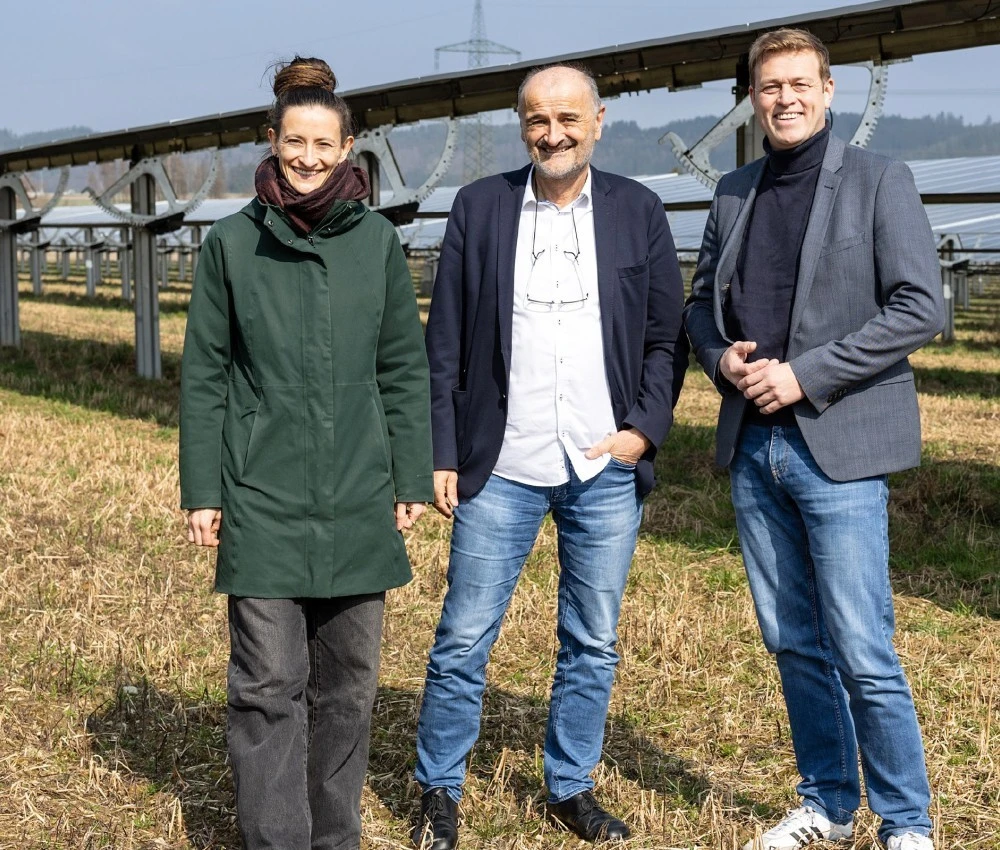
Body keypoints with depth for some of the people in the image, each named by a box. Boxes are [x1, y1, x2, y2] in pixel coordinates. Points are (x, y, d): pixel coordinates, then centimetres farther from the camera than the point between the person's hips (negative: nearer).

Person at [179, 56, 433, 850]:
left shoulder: (377, 241, 3)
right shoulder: (232, 242, 0)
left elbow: (405, 368, 7)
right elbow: (204, 376, 3)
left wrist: (412, 479, 4)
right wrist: (200, 491, 0)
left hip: (357, 500, 2)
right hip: (262, 499, -1)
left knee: (348, 678, 11)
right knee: (270, 682, 0)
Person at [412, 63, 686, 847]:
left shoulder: (639, 211, 4)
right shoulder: (480, 207, 2)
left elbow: (666, 336, 6)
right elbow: (445, 343, 2)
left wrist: (646, 428, -7)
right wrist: (441, 454, -2)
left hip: (606, 470, 2)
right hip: (501, 469, -1)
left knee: (593, 643, 12)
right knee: (464, 641, 4)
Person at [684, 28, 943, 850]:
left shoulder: (879, 180, -3)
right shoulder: (734, 191, 13)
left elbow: (919, 307, -11)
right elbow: (702, 301, 19)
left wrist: (805, 375, -15)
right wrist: (722, 356, -4)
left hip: (838, 445, -5)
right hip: (752, 444, 5)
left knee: (864, 653, -4)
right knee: (793, 642, 14)